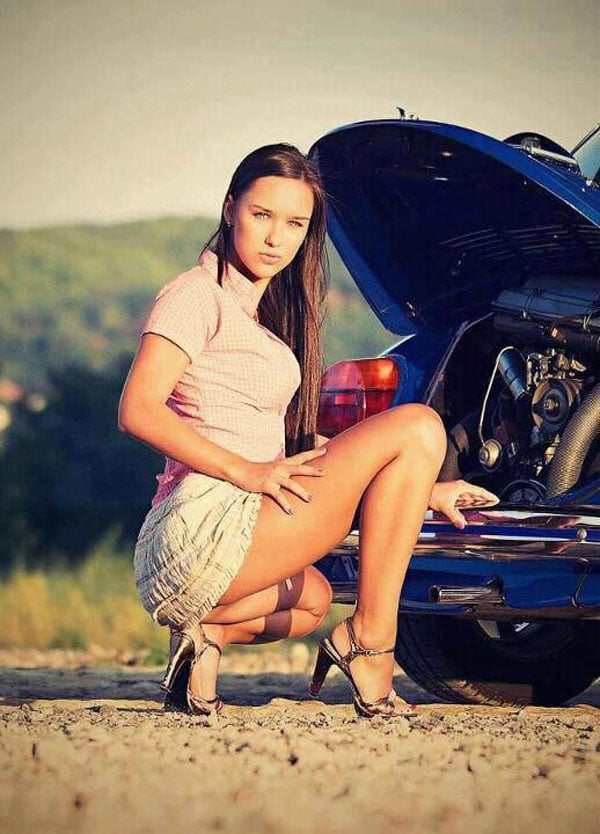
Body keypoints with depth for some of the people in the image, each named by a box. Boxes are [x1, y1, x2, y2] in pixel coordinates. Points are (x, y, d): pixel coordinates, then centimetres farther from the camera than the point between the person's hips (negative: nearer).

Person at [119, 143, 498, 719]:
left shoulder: (263, 313, 24)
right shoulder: (198, 294, -3)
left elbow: (297, 457, 24)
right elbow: (137, 411, -16)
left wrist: (422, 490, 19)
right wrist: (246, 471, -22)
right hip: (207, 525, -10)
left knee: (313, 597, 42)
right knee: (417, 427, -10)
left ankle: (207, 631, 11)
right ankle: (368, 637, -12)